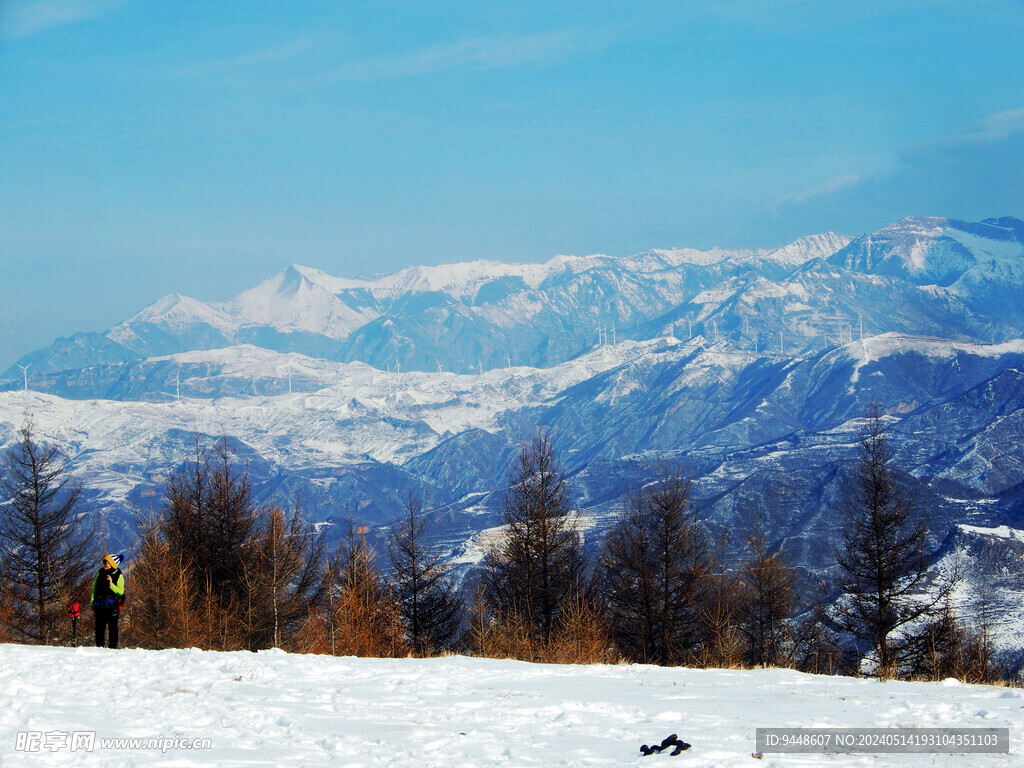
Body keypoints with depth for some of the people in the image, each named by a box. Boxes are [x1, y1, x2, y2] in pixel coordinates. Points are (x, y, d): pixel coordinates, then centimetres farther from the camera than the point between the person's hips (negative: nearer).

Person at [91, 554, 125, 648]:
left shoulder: (119, 576, -1)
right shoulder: (100, 572, 9)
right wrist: (93, 603, 13)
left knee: (112, 628, -5)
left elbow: (120, 592, -7)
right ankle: (99, 646, 12)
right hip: (100, 605, 3)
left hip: (112, 607, -3)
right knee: (99, 627, 6)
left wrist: (111, 584, -21)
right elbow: (94, 588, 17)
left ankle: (113, 647, -4)